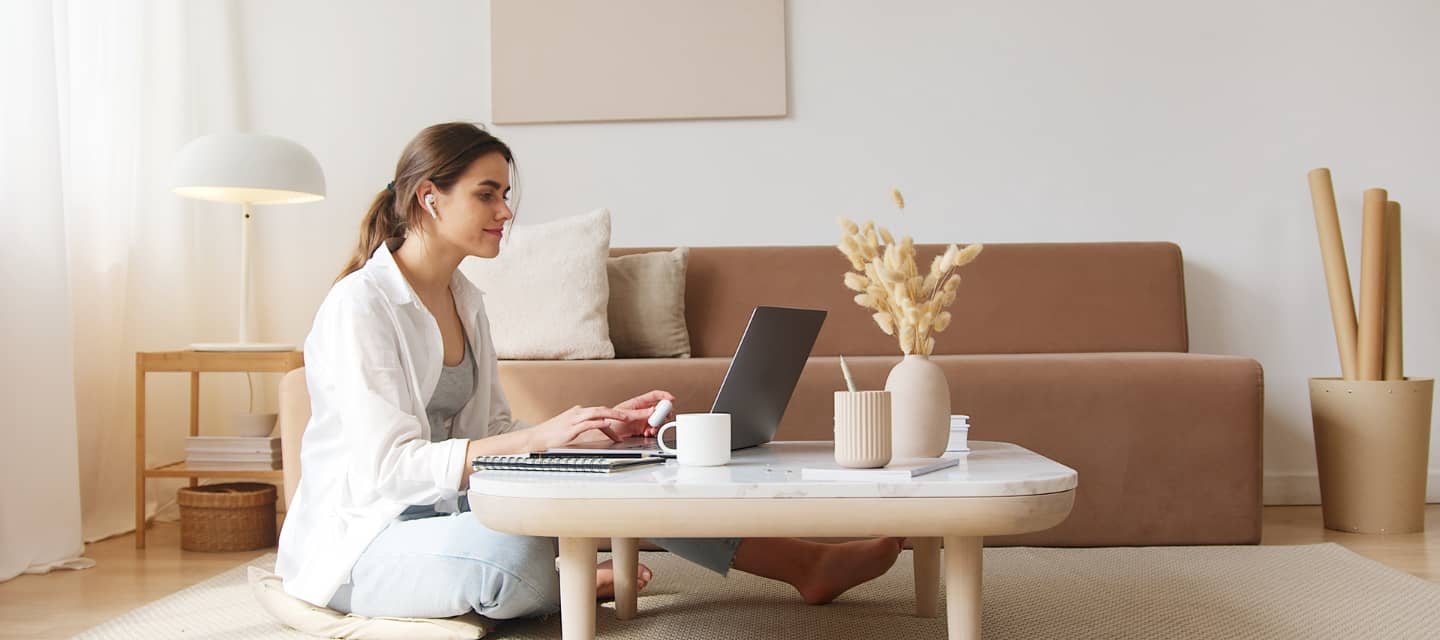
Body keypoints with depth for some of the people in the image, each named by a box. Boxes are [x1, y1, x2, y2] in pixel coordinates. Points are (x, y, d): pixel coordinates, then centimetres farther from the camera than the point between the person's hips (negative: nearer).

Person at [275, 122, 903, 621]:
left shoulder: (463, 301, 11)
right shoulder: (359, 306, -17)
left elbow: (494, 434, 11)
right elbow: (386, 467, -26)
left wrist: (599, 425, -6)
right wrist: (541, 435, -32)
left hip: (444, 510, 8)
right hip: (361, 542, -8)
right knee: (519, 552, -38)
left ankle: (808, 563, -5)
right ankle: (571, 585, -2)